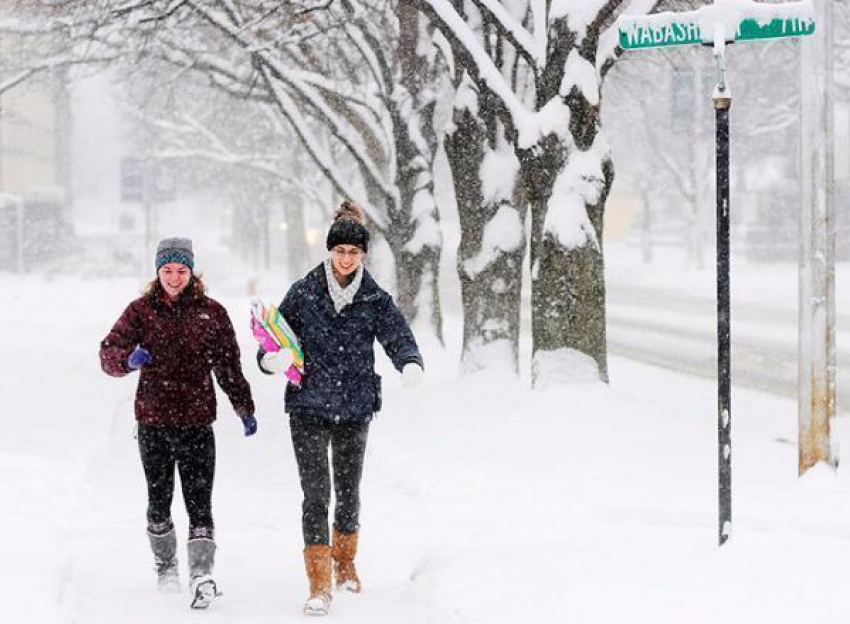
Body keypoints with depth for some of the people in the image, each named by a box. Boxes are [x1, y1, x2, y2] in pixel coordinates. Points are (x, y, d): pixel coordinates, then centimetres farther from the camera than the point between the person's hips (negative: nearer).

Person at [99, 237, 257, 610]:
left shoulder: (211, 313, 3)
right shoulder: (142, 310, 2)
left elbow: (229, 366, 11)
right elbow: (108, 352, -5)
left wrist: (245, 409, 11)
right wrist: (128, 359, -27)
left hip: (197, 421, -1)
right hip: (152, 420, 1)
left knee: (199, 501, -9)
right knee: (159, 499, 13)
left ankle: (202, 576, -16)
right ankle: (165, 564, 30)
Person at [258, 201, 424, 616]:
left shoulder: (374, 300, 0)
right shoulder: (303, 294, -3)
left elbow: (398, 337, -8)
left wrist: (410, 364, -30)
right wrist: (273, 358, -24)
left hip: (355, 410, 2)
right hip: (309, 407, -2)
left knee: (348, 490, 15)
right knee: (316, 492, -9)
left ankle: (344, 563, 39)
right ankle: (319, 584, -8)